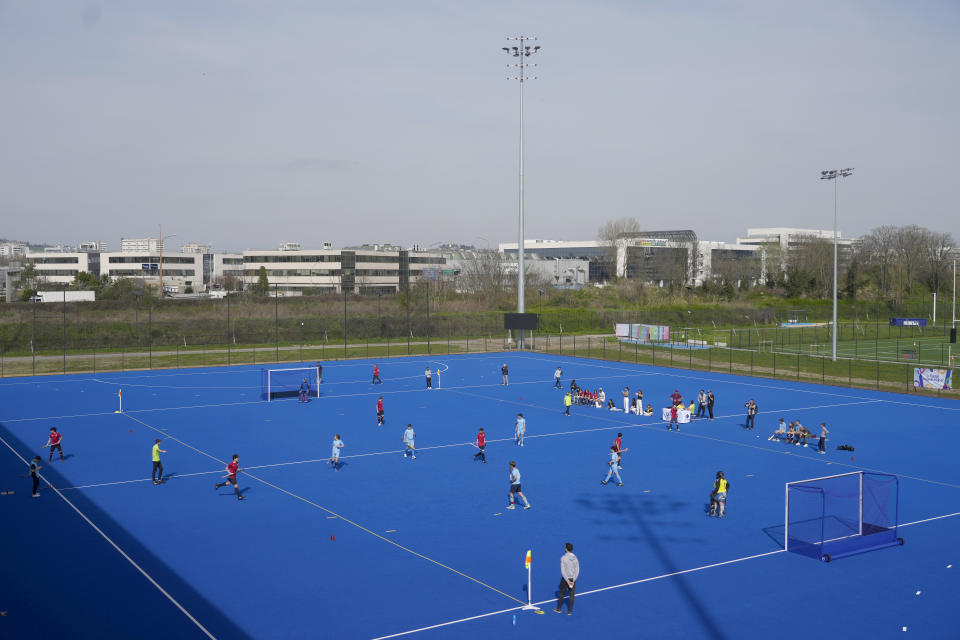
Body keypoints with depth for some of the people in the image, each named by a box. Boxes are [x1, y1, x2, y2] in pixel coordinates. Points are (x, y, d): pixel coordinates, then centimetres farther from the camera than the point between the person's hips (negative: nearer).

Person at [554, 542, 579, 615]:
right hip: (573, 579, 3)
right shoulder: (575, 558, -1)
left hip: (565, 579, -3)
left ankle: (559, 608, 27)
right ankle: (569, 611, 12)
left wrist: (567, 581, -15)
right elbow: (577, 571, -4)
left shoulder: (563, 558, -13)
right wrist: (573, 581, -9)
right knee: (571, 595, 8)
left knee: (561, 594, 14)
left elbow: (563, 571, -17)